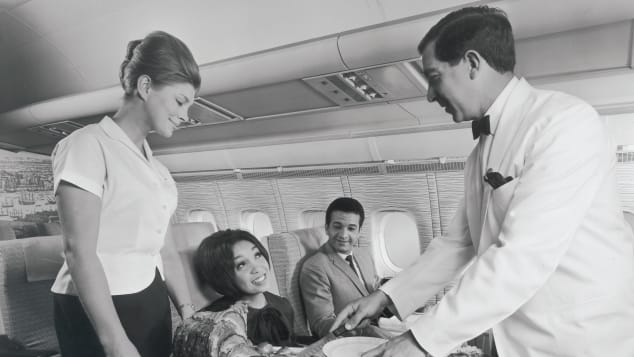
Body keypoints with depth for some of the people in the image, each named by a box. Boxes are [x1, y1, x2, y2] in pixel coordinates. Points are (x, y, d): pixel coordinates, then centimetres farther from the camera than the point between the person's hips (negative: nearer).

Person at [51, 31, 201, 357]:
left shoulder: (154, 168, 10)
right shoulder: (88, 145, -12)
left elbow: (165, 250, 9)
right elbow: (79, 251, -20)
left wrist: (188, 312, 3)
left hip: (152, 303, 7)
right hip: (97, 311, -7)